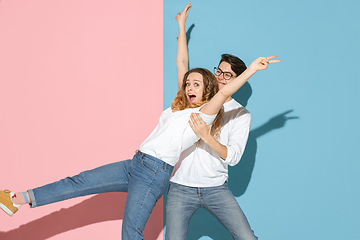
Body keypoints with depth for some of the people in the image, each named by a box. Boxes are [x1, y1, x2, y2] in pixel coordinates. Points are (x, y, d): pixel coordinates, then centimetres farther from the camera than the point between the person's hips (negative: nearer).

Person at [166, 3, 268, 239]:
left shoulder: (241, 114, 3)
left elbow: (233, 156, -8)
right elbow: (182, 64, 5)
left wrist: (207, 136, -23)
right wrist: (182, 25, 8)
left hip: (216, 188, -1)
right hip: (181, 188, 1)